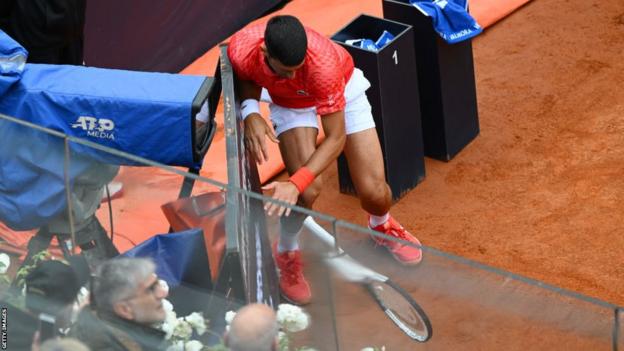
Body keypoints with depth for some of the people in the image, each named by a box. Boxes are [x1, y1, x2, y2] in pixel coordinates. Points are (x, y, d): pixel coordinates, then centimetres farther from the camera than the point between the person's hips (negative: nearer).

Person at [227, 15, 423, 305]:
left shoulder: (323, 62, -43)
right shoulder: (241, 50, -35)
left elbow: (336, 139, -35)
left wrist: (295, 184, -45)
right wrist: (250, 111, -29)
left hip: (342, 91, -1)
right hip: (289, 102, 1)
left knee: (374, 193, -9)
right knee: (308, 189, -23)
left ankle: (381, 226, 32)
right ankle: (286, 253, 9)